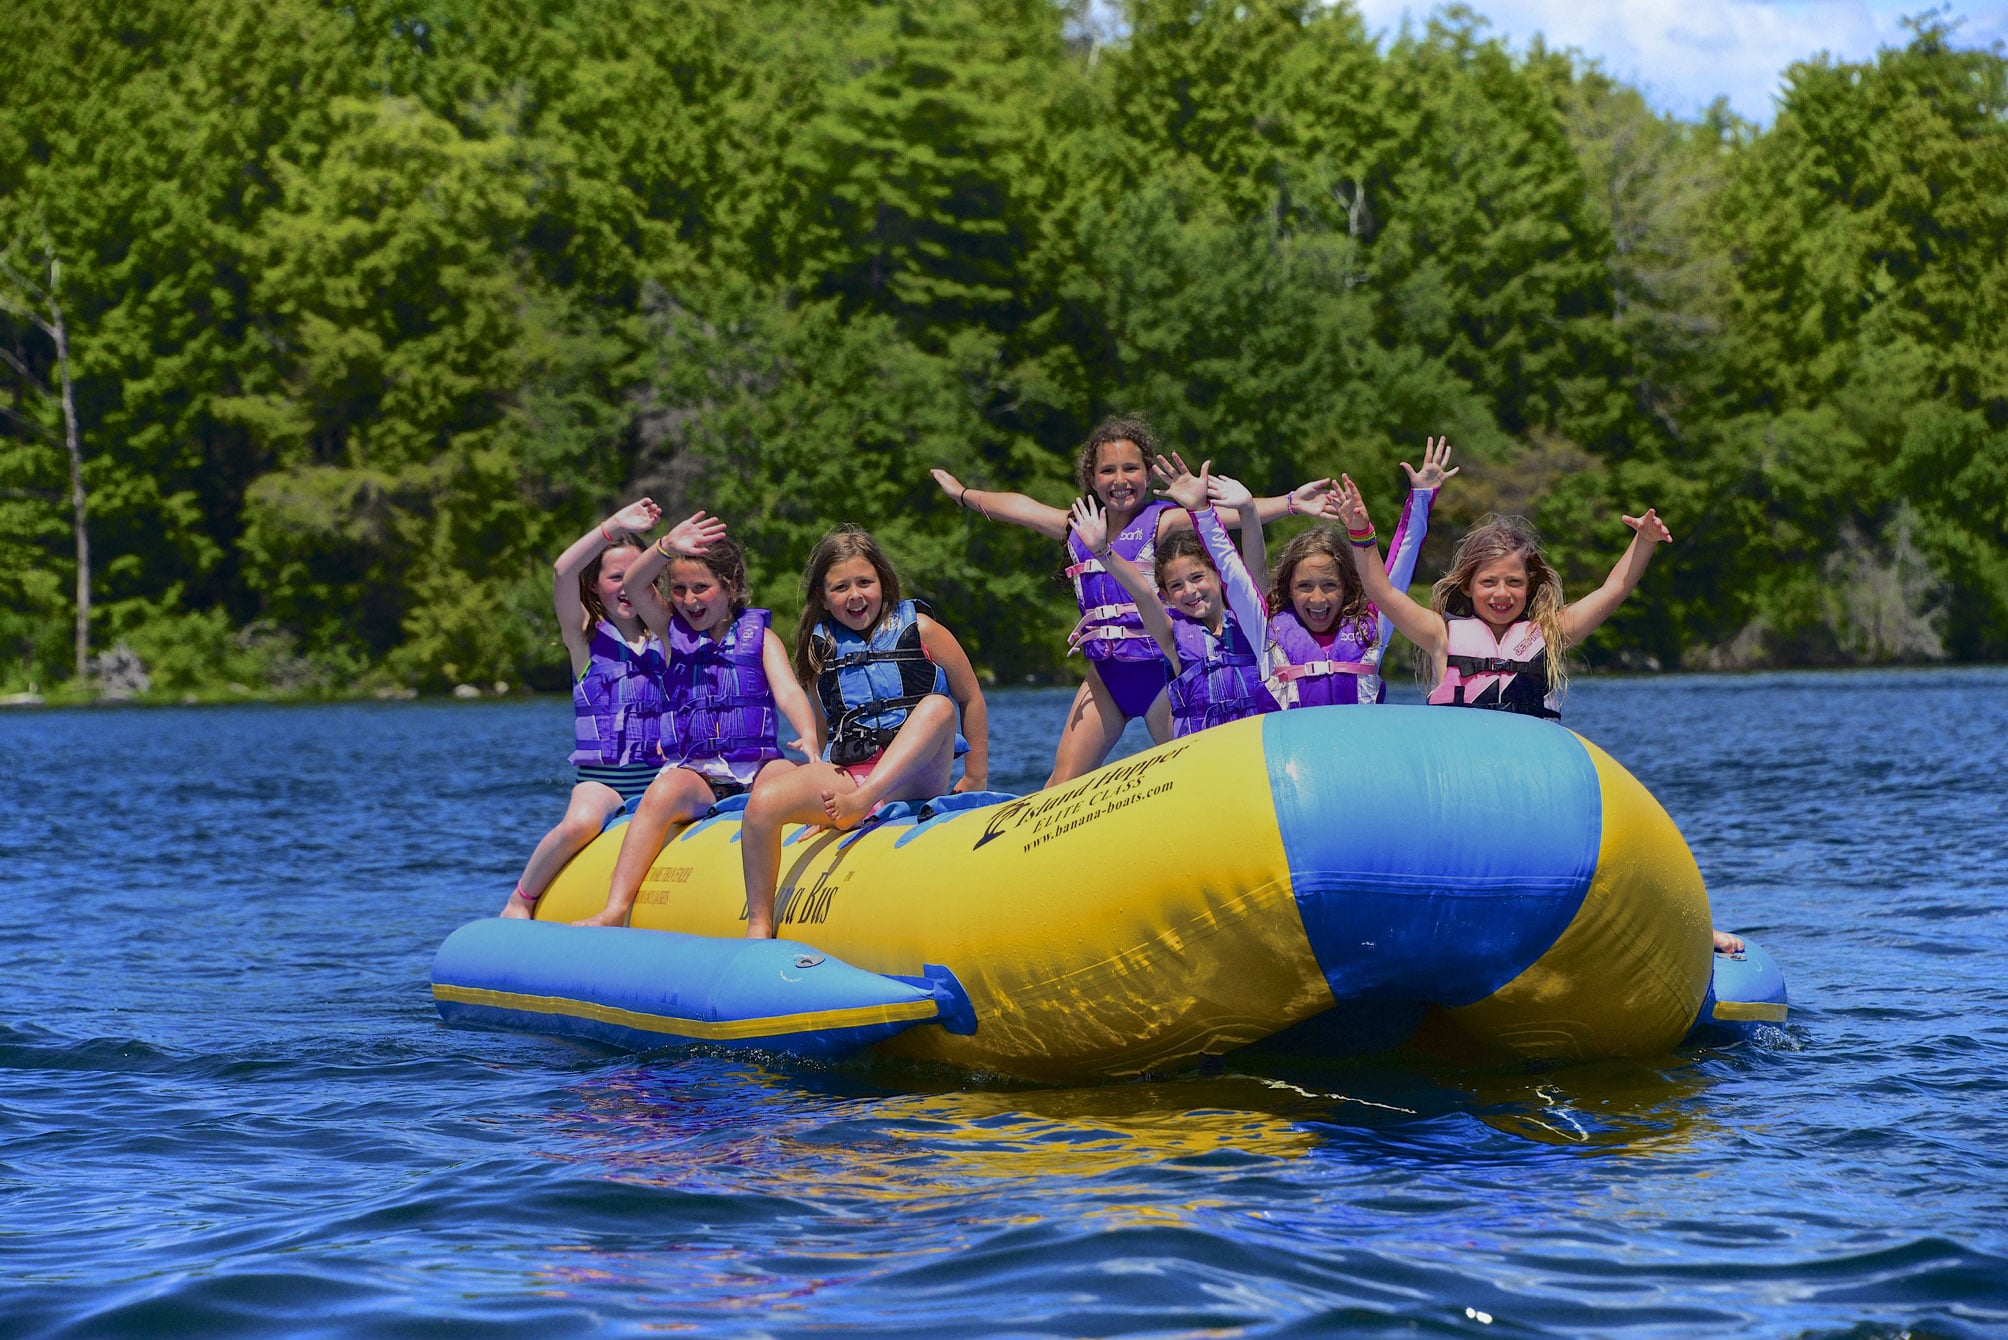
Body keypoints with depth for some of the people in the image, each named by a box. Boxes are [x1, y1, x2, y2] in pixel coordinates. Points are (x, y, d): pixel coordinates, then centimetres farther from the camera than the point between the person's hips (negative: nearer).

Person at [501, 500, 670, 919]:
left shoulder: (663, 641, 15)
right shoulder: (585, 636, 5)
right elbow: (563, 571, -12)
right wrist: (614, 527, -16)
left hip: (657, 775, 3)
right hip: (600, 775, -3)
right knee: (580, 824, -32)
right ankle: (520, 902, -8)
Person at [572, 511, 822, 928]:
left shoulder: (760, 636, 11)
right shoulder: (672, 631, 15)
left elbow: (788, 691, -4)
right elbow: (633, 586, -2)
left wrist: (809, 738, -26)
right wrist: (667, 547, -23)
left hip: (757, 764, 0)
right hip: (694, 769, 0)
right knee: (662, 794, -32)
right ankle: (615, 911, -39)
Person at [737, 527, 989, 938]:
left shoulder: (919, 630, 6)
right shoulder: (821, 646, 14)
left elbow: (971, 698, 9)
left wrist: (976, 777, 9)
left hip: (912, 777, -2)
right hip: (845, 774, 2)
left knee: (937, 705, -31)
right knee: (762, 801, -27)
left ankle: (861, 803, -45)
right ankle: (758, 924, -20)